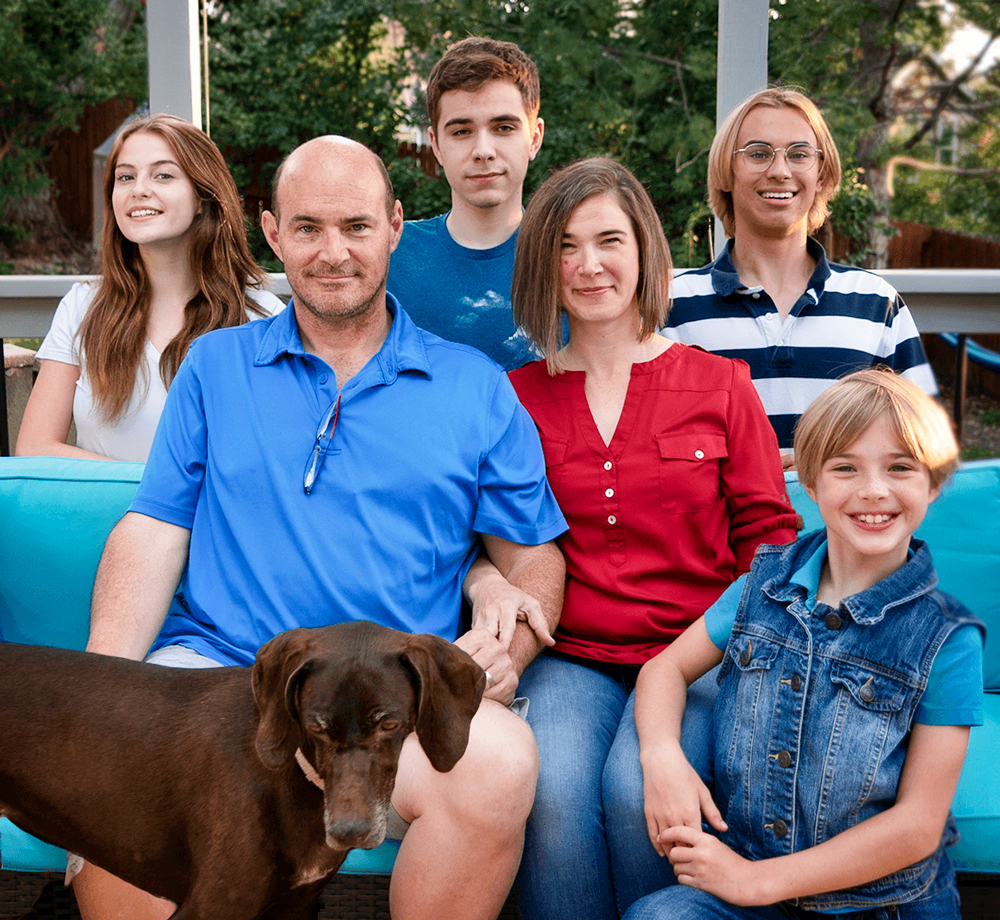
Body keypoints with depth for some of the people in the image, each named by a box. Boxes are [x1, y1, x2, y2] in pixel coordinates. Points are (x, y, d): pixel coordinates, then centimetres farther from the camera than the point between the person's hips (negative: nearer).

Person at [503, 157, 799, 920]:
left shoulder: (719, 385, 8)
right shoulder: (518, 397, 11)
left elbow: (768, 535, 8)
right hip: (568, 657, 1)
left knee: (636, 786, -30)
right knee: (553, 787, -29)